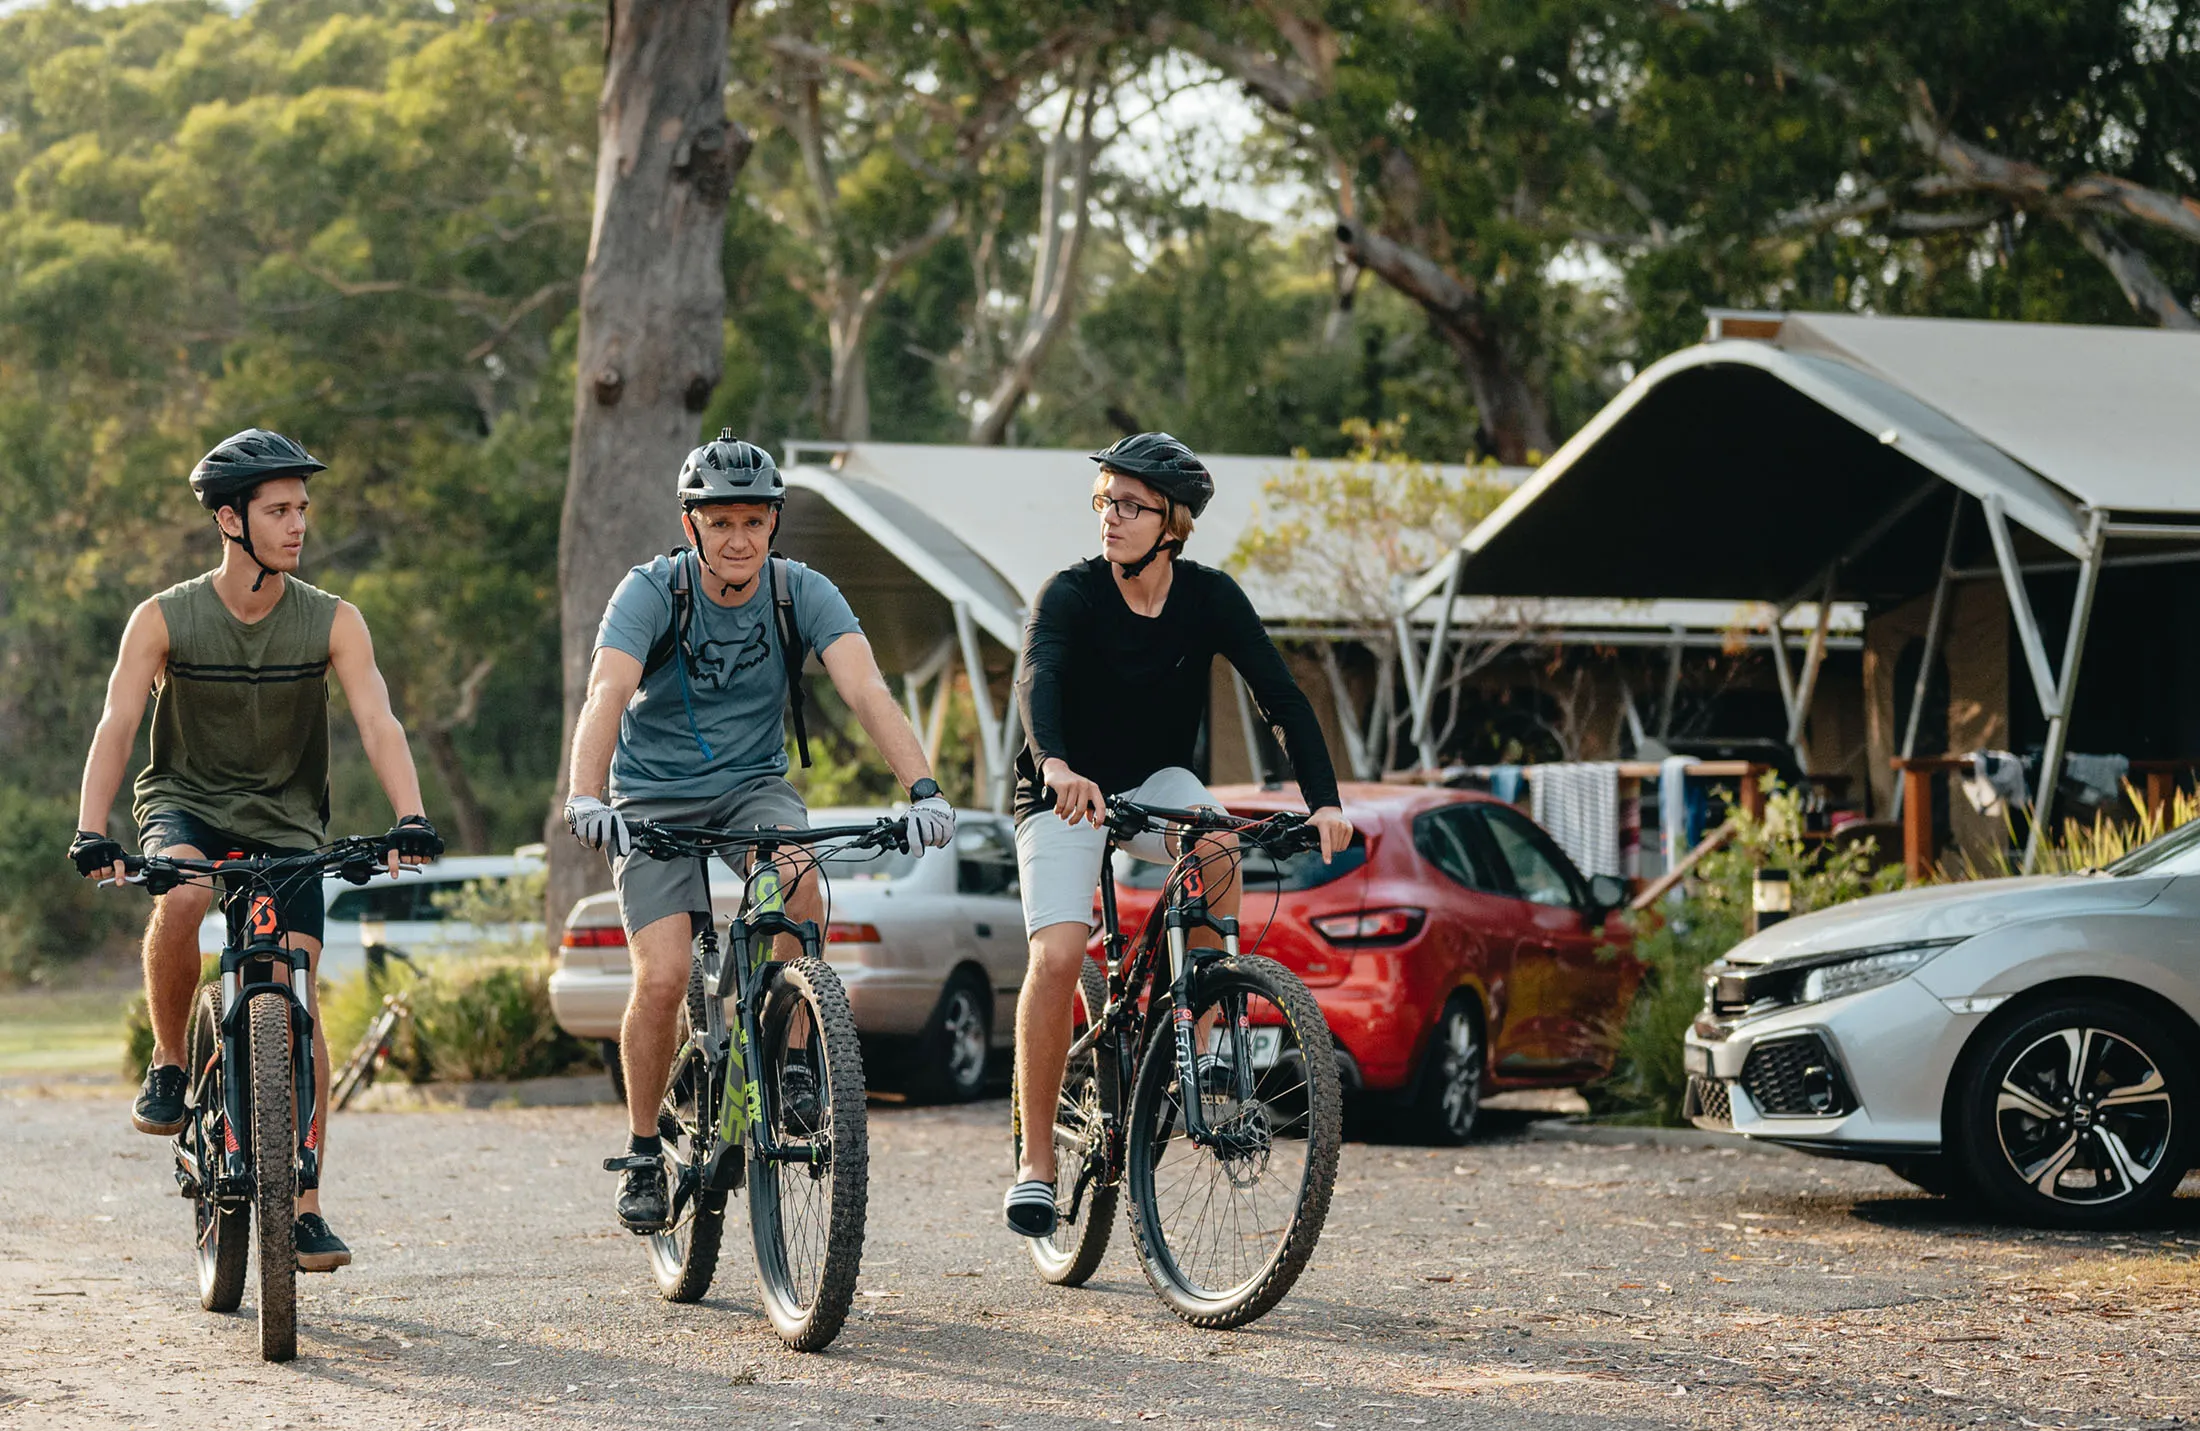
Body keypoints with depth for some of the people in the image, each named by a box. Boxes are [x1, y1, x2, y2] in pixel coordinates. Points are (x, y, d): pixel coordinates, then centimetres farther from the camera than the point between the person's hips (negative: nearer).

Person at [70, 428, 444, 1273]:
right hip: (185, 801, -1)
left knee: (296, 1000, -9)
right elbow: (117, 726, -17)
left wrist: (410, 818, -34)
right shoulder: (165, 619, -11)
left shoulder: (333, 623, -9)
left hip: (285, 822, 1)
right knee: (180, 894, -36)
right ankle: (168, 1068, -12)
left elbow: (378, 725, -17)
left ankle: (303, 1207, -1)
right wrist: (91, 831, -31)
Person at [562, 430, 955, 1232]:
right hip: (655, 798, -1)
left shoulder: (801, 593, -12)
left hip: (753, 785, 1)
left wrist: (922, 790, -42)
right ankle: (643, 1152, 2)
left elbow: (867, 691, -25)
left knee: (800, 876, -33)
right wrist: (585, 798, -50)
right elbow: (608, 694, -32)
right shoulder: (652, 592, -17)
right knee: (663, 976, -19)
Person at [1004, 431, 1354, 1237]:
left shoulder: (1209, 598, -10)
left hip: (1156, 783, 2)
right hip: (1067, 793, -2)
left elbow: (1281, 695, -16)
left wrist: (1324, 801, -31)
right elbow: (1038, 679, -37)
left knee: (1215, 846, -32)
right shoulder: (1072, 594, -18)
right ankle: (1036, 1161, -11)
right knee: (1058, 957, -22)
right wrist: (1057, 765, -58)